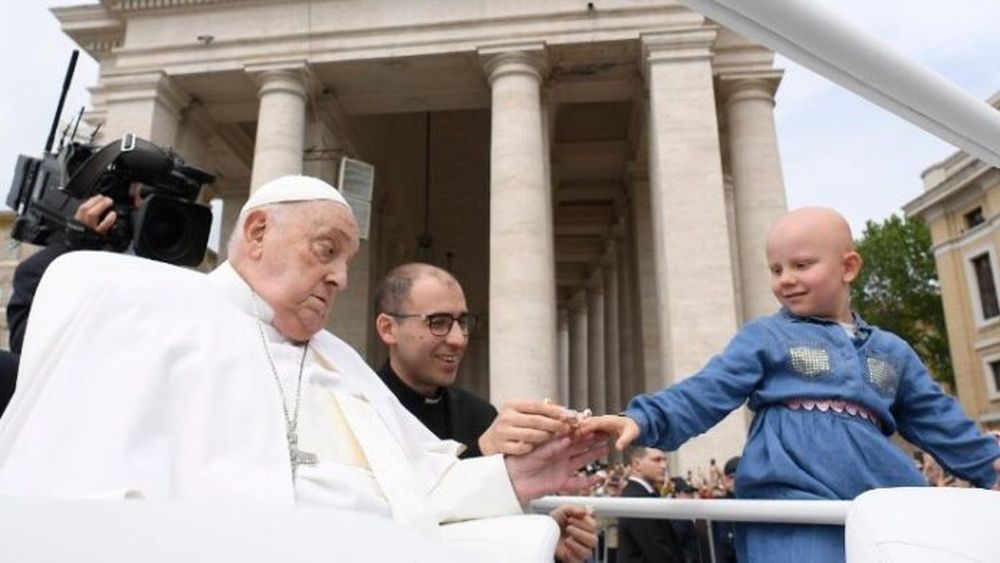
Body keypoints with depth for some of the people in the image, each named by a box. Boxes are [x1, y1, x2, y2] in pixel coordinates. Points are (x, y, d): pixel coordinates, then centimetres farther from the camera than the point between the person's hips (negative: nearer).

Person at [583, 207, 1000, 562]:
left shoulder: (891, 353, 20)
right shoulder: (765, 337, 5)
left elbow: (938, 419, 30)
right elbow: (705, 392, -6)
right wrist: (645, 419, -20)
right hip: (793, 511, -5)